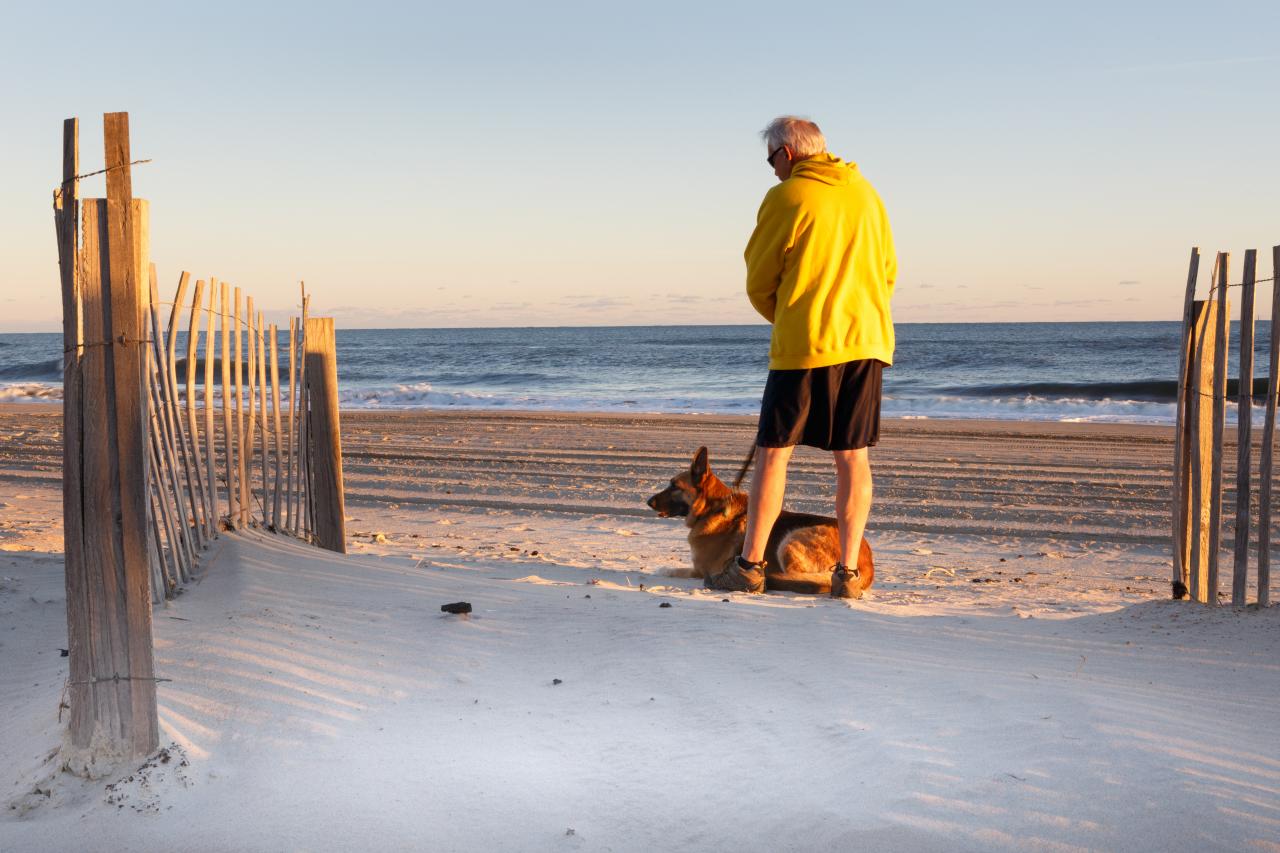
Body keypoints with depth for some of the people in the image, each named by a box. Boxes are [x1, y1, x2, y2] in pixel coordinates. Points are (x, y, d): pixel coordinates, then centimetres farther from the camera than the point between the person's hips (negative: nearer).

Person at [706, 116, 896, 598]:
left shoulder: (786, 198, -5)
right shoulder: (866, 193, 12)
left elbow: (759, 283, 0)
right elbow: (887, 271, 19)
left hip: (803, 343, -5)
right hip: (866, 340, 5)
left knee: (773, 452, 2)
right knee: (854, 457, 5)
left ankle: (750, 566, 5)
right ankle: (847, 572, 5)